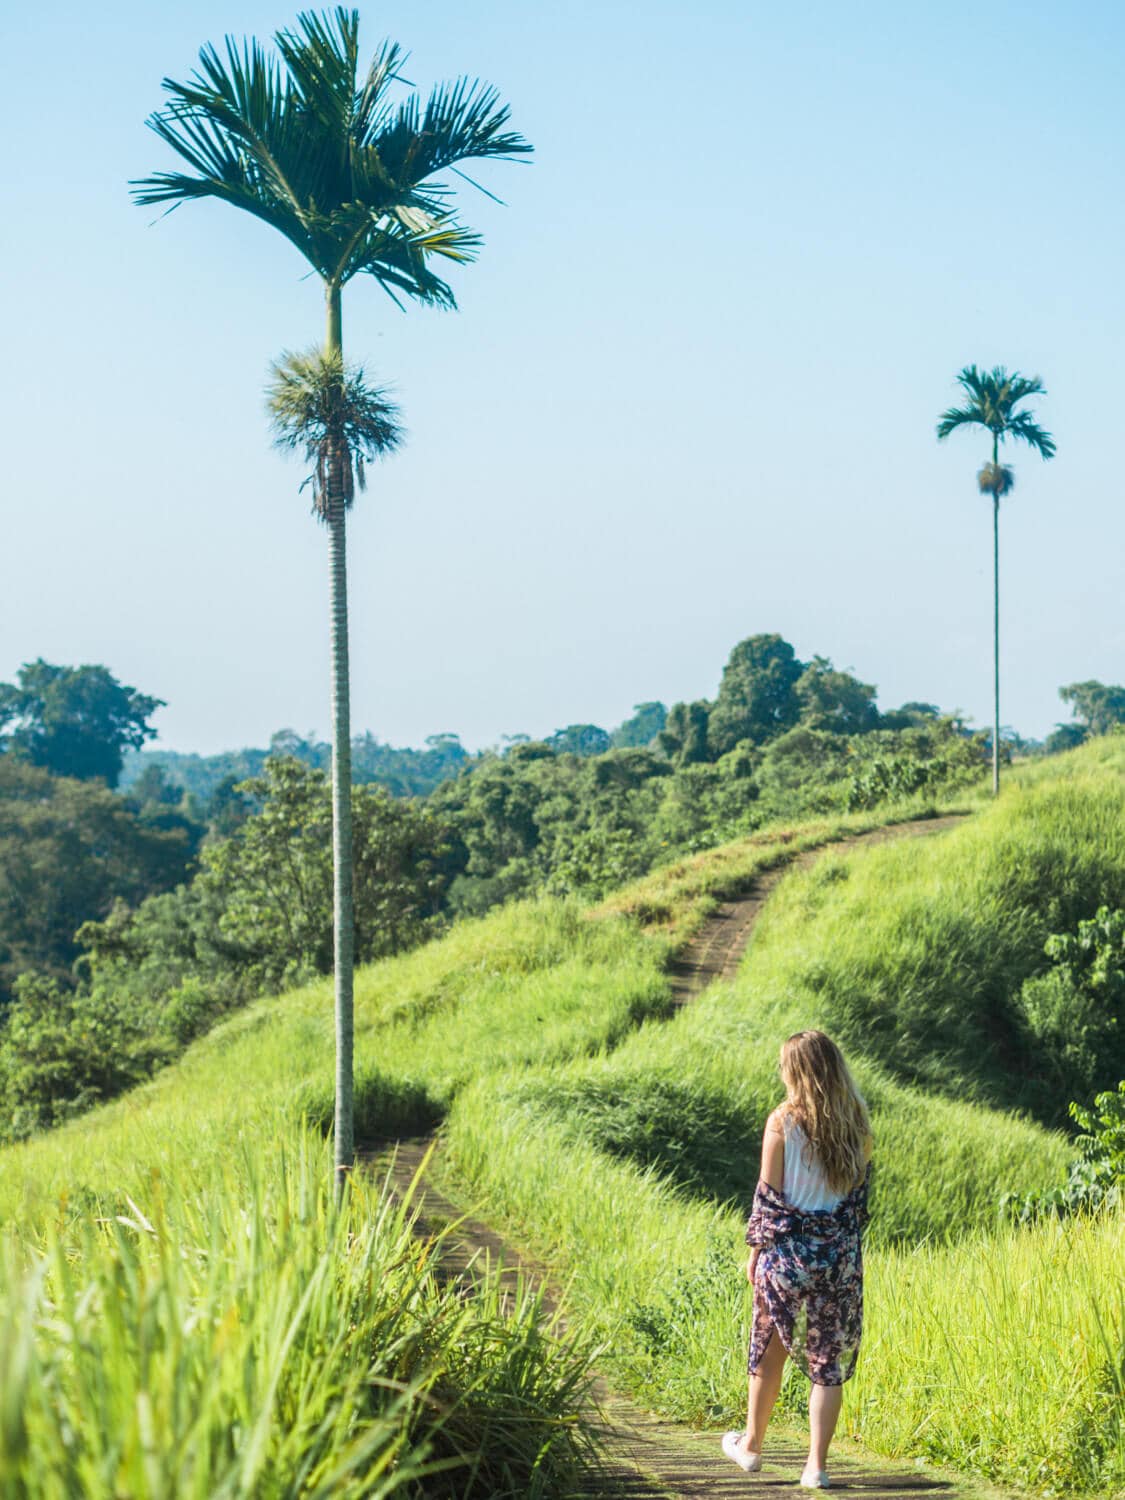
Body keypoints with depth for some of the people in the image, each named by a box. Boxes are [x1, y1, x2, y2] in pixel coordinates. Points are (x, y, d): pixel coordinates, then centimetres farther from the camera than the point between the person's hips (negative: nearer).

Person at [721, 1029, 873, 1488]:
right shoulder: (856, 1124, 0)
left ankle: (751, 1446, 30)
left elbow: (768, 1196, -9)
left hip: (789, 1250, -2)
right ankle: (817, 1465, 4)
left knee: (770, 1350, 15)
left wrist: (756, 1249, 1)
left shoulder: (783, 1122, -11)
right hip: (841, 1255, 2)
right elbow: (860, 1189, 6)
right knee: (829, 1361, 6)